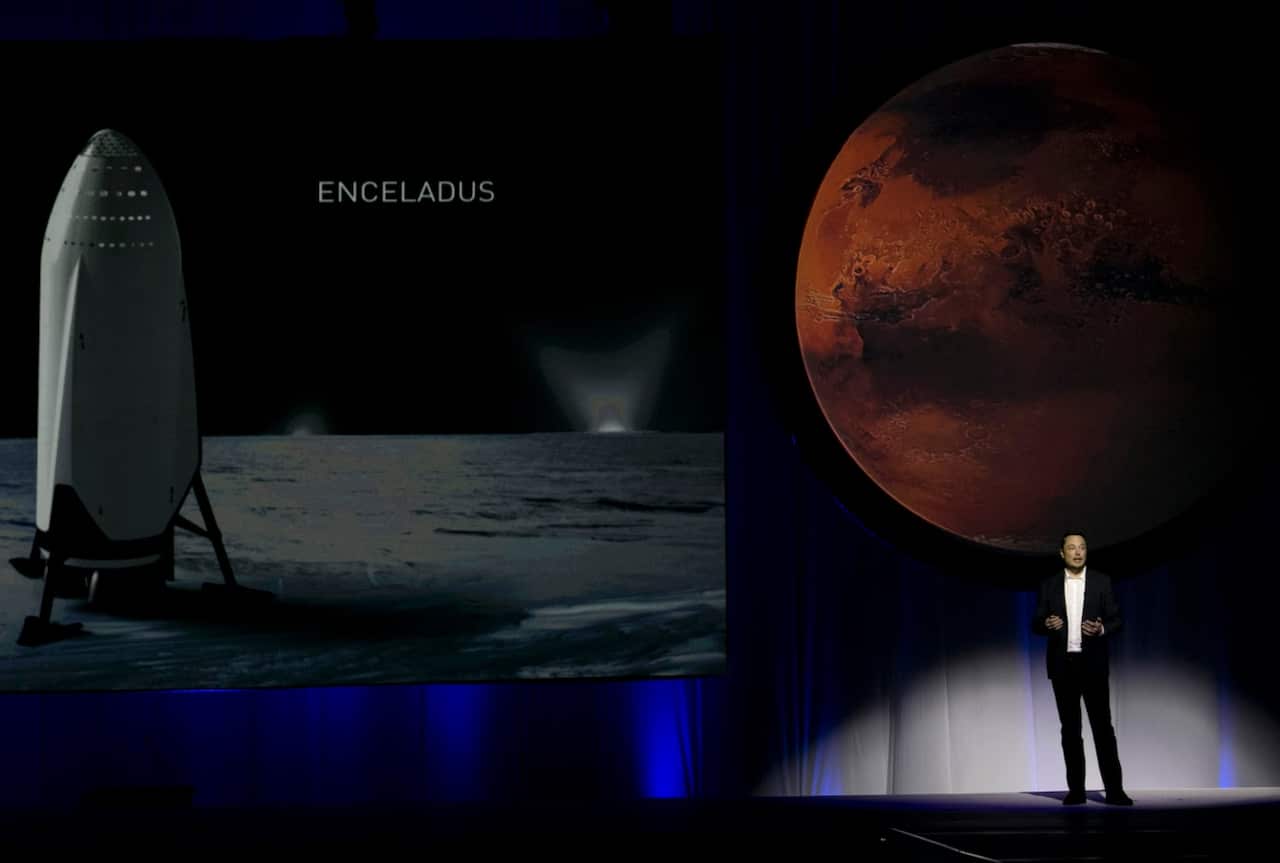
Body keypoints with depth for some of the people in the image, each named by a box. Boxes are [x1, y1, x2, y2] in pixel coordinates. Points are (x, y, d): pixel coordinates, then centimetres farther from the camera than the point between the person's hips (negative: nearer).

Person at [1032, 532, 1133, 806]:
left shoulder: (1101, 581, 3)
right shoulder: (1049, 585, 7)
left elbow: (1116, 621, 1)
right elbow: (1036, 623, 6)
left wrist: (1101, 629, -21)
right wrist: (1047, 624, -18)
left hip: (1093, 663, -2)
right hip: (1062, 664, 2)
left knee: (1102, 726, -5)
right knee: (1070, 728, 4)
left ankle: (1114, 789, -6)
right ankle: (1076, 789, 7)